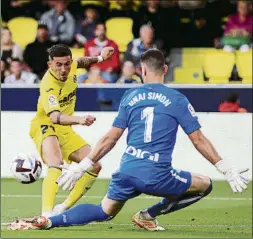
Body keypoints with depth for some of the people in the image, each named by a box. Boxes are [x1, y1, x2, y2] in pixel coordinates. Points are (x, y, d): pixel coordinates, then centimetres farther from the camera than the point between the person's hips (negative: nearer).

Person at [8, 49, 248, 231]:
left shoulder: (130, 96, 10)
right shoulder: (177, 100, 1)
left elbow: (110, 139, 9)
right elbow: (199, 141, 1)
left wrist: (81, 167, 16)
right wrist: (228, 170, 8)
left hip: (127, 171, 4)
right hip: (157, 175, -4)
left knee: (104, 212, 23)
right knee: (205, 185, 16)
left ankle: (48, 221, 3)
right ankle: (148, 215, 13)